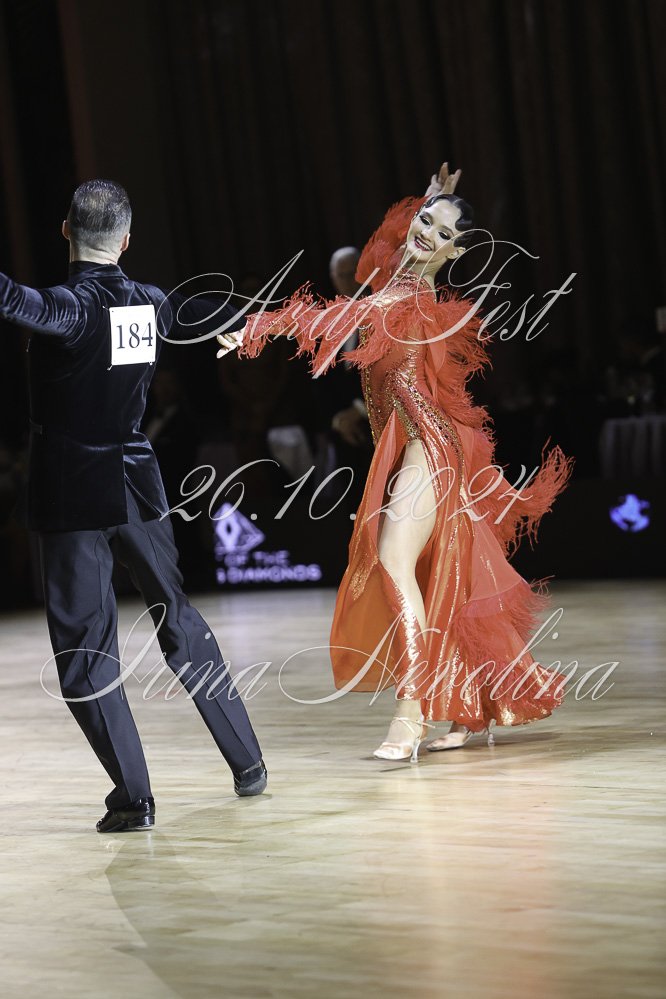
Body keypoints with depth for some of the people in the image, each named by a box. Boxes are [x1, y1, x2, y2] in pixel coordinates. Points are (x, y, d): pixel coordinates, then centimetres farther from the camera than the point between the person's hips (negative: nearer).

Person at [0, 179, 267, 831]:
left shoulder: (69, 308, -16)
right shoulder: (153, 306, 3)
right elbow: (219, 315, 25)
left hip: (72, 499, -6)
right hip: (138, 485, 6)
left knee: (83, 647, 1)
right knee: (178, 619, 20)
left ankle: (133, 797, -2)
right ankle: (248, 763, 27)